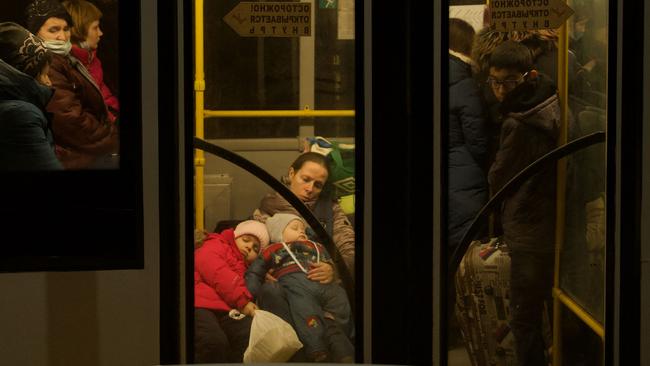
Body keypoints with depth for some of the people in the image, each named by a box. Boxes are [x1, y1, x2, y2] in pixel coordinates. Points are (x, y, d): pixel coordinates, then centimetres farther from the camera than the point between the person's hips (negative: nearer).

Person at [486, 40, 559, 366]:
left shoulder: (518, 125, -24)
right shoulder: (554, 107, 0)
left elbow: (497, 181, -11)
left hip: (530, 235, -9)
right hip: (558, 228, 9)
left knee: (525, 319, 2)